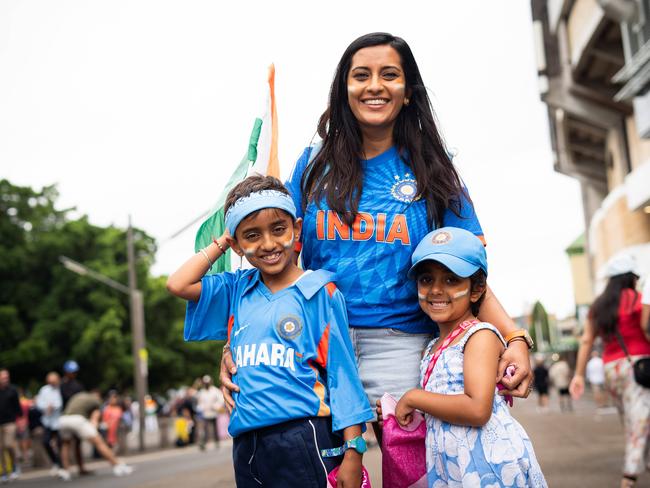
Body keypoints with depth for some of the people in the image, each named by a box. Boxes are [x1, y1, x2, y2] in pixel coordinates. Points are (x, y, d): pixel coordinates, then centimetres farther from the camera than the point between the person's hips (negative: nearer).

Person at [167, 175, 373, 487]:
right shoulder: (238, 291, 12)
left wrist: (353, 451, -9)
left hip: (304, 439, -5)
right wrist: (221, 243, 11)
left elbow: (342, 372, -4)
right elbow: (178, 285, 7)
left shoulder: (320, 293, -2)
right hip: (247, 446, 5)